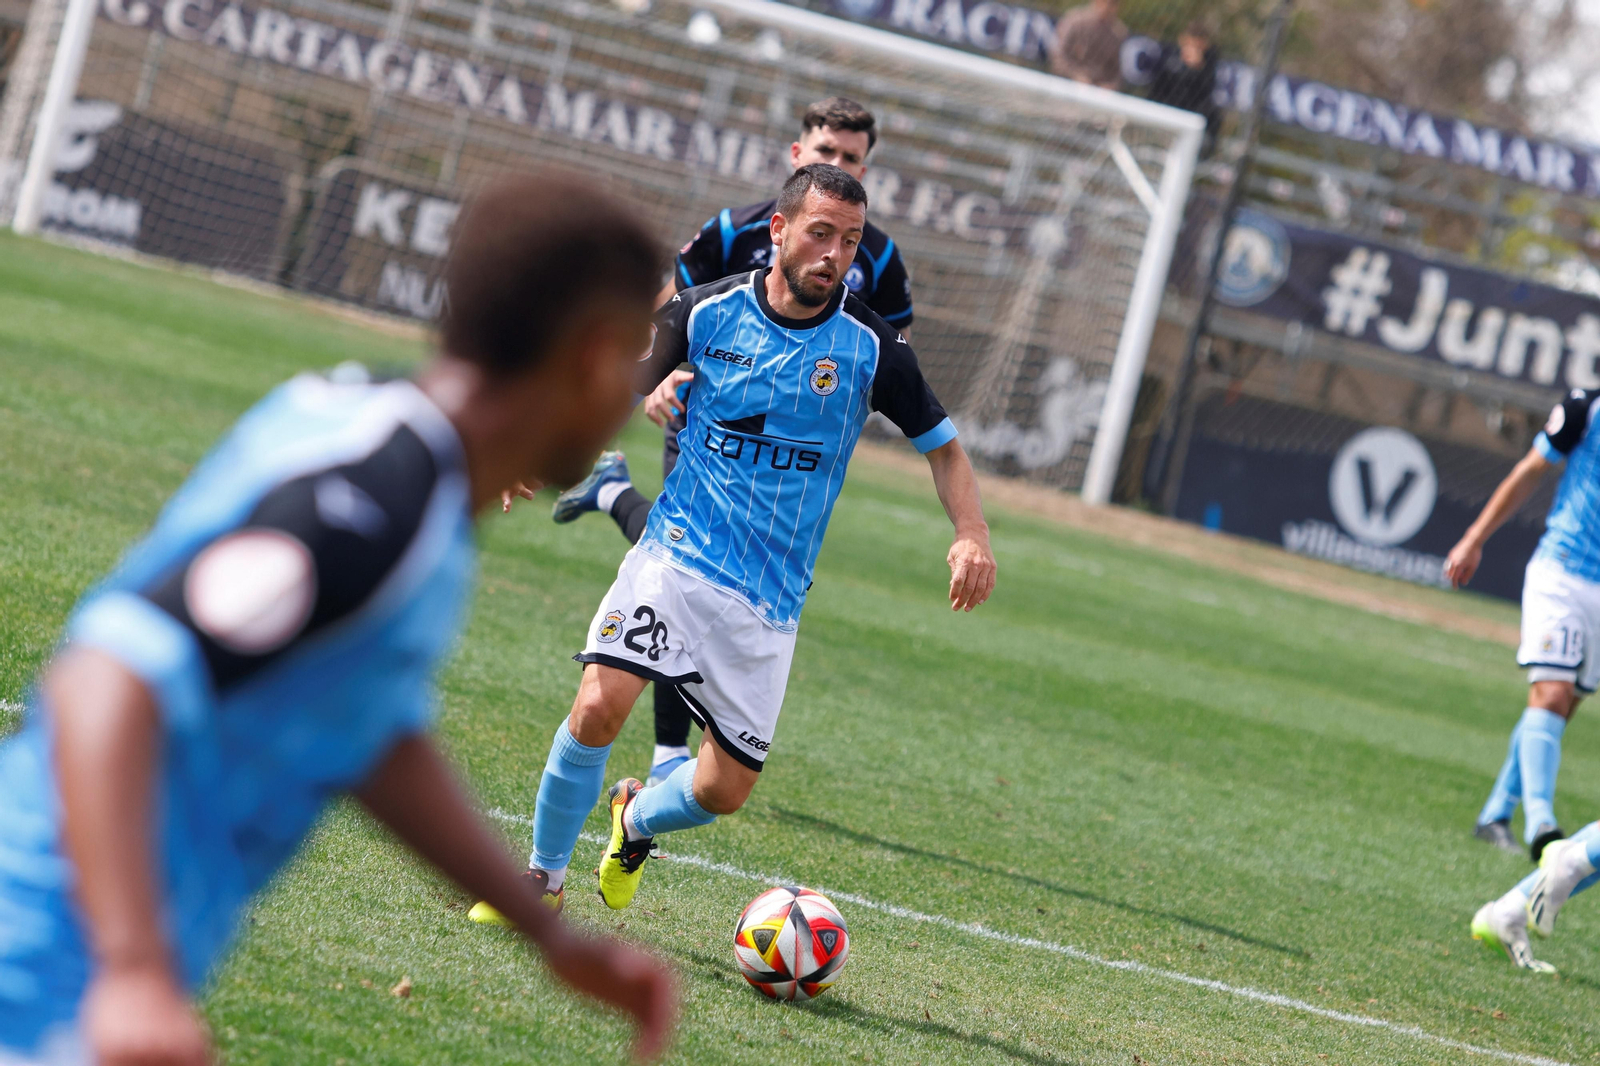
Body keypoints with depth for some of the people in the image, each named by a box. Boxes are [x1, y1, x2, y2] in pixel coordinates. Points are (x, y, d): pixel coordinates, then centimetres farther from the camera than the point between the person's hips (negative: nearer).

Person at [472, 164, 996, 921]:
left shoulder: (871, 347, -5)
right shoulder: (708, 311, -4)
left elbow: (942, 446, 6)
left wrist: (971, 535, -11)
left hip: (769, 602, 1)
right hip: (676, 555, -1)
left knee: (725, 789, -1)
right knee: (598, 708, -23)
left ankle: (637, 819, 35)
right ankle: (544, 877, 0)